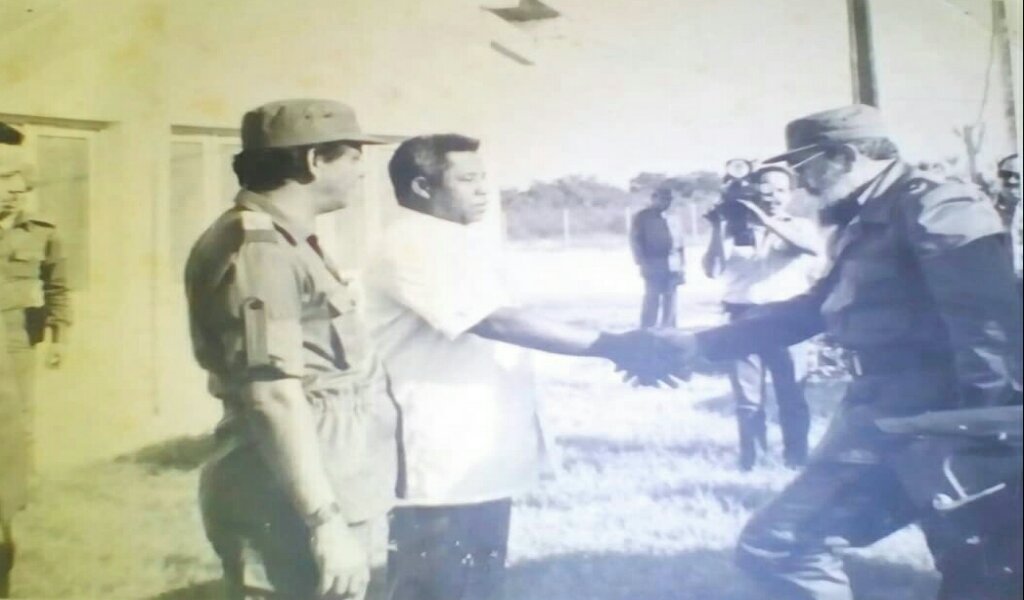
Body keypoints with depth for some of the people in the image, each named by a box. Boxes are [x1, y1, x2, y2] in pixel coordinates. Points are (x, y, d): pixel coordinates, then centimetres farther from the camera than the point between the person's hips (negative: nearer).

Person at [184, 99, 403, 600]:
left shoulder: (284, 242, 14)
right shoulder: (258, 249, -18)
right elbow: (272, 396, -24)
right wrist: (326, 521, -26)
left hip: (327, 489, 10)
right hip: (304, 501, -10)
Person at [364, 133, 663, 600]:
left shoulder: (465, 242, 14)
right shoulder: (412, 247, -17)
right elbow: (496, 322, -26)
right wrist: (607, 346, -26)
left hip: (480, 462, 9)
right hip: (441, 468, -9)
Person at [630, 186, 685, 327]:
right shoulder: (642, 217, 2)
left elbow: (679, 244, 18)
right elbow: (635, 241, -4)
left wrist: (682, 268, 12)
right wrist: (643, 264, -13)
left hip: (672, 270, 5)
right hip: (654, 269, -5)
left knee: (670, 306, 7)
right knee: (652, 303, -9)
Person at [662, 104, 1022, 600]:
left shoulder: (935, 208, -8)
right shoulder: (862, 227, 19)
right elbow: (809, 312, 25)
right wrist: (699, 345, 23)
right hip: (879, 422, 9)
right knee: (775, 546, 9)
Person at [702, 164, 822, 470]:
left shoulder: (800, 227, 10)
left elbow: (816, 248, -14)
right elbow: (712, 270, 3)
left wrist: (768, 221, -20)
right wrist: (718, 231, -11)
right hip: (745, 319, 1)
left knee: (792, 394, 0)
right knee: (747, 399, 4)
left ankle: (796, 457, 13)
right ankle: (750, 459, 15)